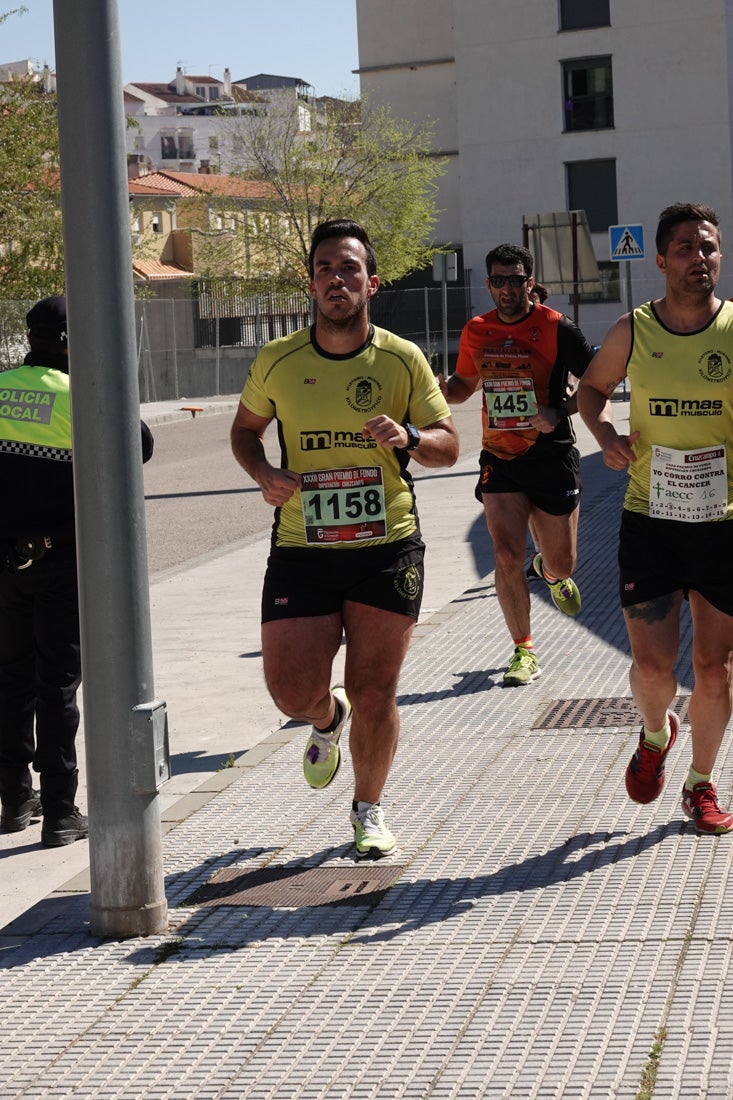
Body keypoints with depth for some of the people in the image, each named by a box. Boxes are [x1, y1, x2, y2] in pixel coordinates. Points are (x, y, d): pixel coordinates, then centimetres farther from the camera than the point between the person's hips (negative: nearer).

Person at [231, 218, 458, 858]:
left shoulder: (402, 360, 0)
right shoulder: (277, 361, 2)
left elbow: (449, 445, 4)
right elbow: (246, 429, 17)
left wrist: (408, 437, -17)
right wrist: (264, 474, -4)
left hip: (388, 547, -1)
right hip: (301, 549, 1)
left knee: (374, 692, 2)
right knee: (293, 691, -3)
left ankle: (369, 810, 26)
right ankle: (328, 721, 36)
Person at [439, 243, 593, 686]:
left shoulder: (556, 328, -8)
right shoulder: (476, 332, 4)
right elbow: (465, 385, 20)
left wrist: (559, 411, -19)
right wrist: (443, 388, -3)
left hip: (552, 458, -2)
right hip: (500, 461, 2)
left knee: (563, 565, 6)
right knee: (508, 556, -11)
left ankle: (549, 570, 46)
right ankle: (524, 651, 3)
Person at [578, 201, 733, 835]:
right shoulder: (632, 331, -1)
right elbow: (593, 388, 18)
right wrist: (607, 435, -2)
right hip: (650, 522, 0)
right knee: (651, 667, -4)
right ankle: (656, 735, 31)